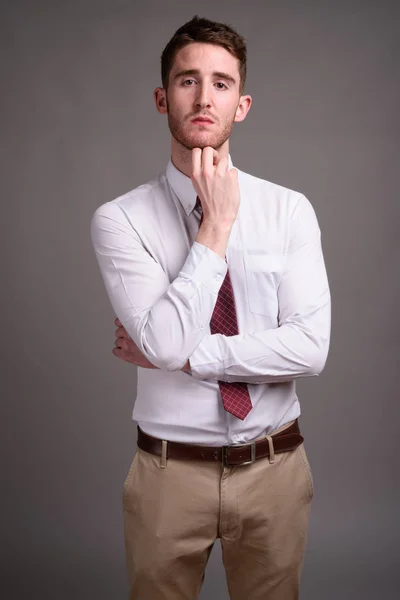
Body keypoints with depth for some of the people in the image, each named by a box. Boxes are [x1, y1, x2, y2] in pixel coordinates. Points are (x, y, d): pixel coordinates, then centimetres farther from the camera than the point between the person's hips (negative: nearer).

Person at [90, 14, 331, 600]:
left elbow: (310, 348, -14)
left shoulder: (290, 209, -4)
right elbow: (167, 344, -22)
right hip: (170, 471, -1)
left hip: (275, 467, 2)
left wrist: (182, 353, -17)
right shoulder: (121, 218, -9)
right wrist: (217, 223, -19)